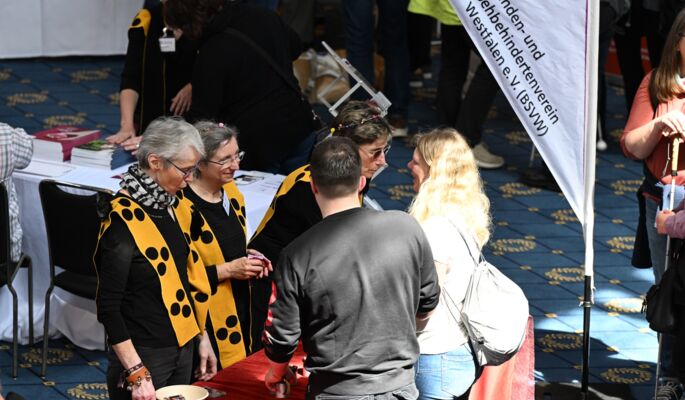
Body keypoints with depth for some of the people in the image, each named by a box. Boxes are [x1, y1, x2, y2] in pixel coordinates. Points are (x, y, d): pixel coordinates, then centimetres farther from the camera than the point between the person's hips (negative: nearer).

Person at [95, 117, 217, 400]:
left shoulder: (168, 206, 5)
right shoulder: (123, 220, -20)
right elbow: (108, 307, -19)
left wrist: (202, 337, 16)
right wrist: (137, 374, -22)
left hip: (182, 347, 8)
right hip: (144, 355, -8)